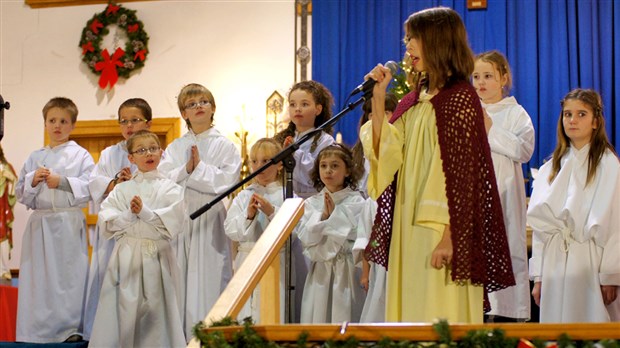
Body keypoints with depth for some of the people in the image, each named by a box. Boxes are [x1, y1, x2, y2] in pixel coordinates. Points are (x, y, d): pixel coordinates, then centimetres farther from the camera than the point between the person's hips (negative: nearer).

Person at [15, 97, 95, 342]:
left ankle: (70, 328, 3)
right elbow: (21, 193, 14)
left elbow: (90, 188, -7)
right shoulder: (35, 158, 15)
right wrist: (33, 180, -6)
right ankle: (38, 329, 9)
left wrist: (62, 181, -16)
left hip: (68, 223, -3)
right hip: (40, 222, 3)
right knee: (38, 276, 1)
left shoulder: (81, 155, 4)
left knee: (69, 275, -5)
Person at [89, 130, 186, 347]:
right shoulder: (121, 189, 10)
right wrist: (129, 214, -13)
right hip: (127, 255, 1)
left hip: (157, 256, -1)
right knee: (124, 309, -2)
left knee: (156, 311, 0)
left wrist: (145, 212, -14)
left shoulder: (170, 189, 6)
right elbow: (106, 222, 1)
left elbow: (173, 222, -8)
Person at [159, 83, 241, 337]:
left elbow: (227, 181, -8)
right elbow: (162, 180, -1)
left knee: (208, 280, -6)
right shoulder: (175, 147, 13)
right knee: (180, 280, 2)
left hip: (210, 222, -3)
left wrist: (198, 168, -8)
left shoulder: (225, 146, 6)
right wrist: (186, 169, -14)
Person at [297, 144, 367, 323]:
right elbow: (305, 237, -2)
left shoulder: (356, 202, -2)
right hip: (320, 270, 3)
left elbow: (357, 235, -12)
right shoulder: (311, 203, 7)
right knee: (318, 315, 2)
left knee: (345, 315, -3)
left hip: (346, 269, -3)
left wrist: (335, 214, -11)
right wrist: (323, 216, -13)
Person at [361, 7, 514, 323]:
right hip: (409, 222, 8)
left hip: (440, 225, -8)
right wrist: (378, 97, 0)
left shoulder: (460, 97, -10)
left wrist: (448, 237, -19)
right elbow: (387, 150, 6)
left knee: (440, 320, -2)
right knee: (412, 308, 12)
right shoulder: (416, 98, 13)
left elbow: (463, 172, -15)